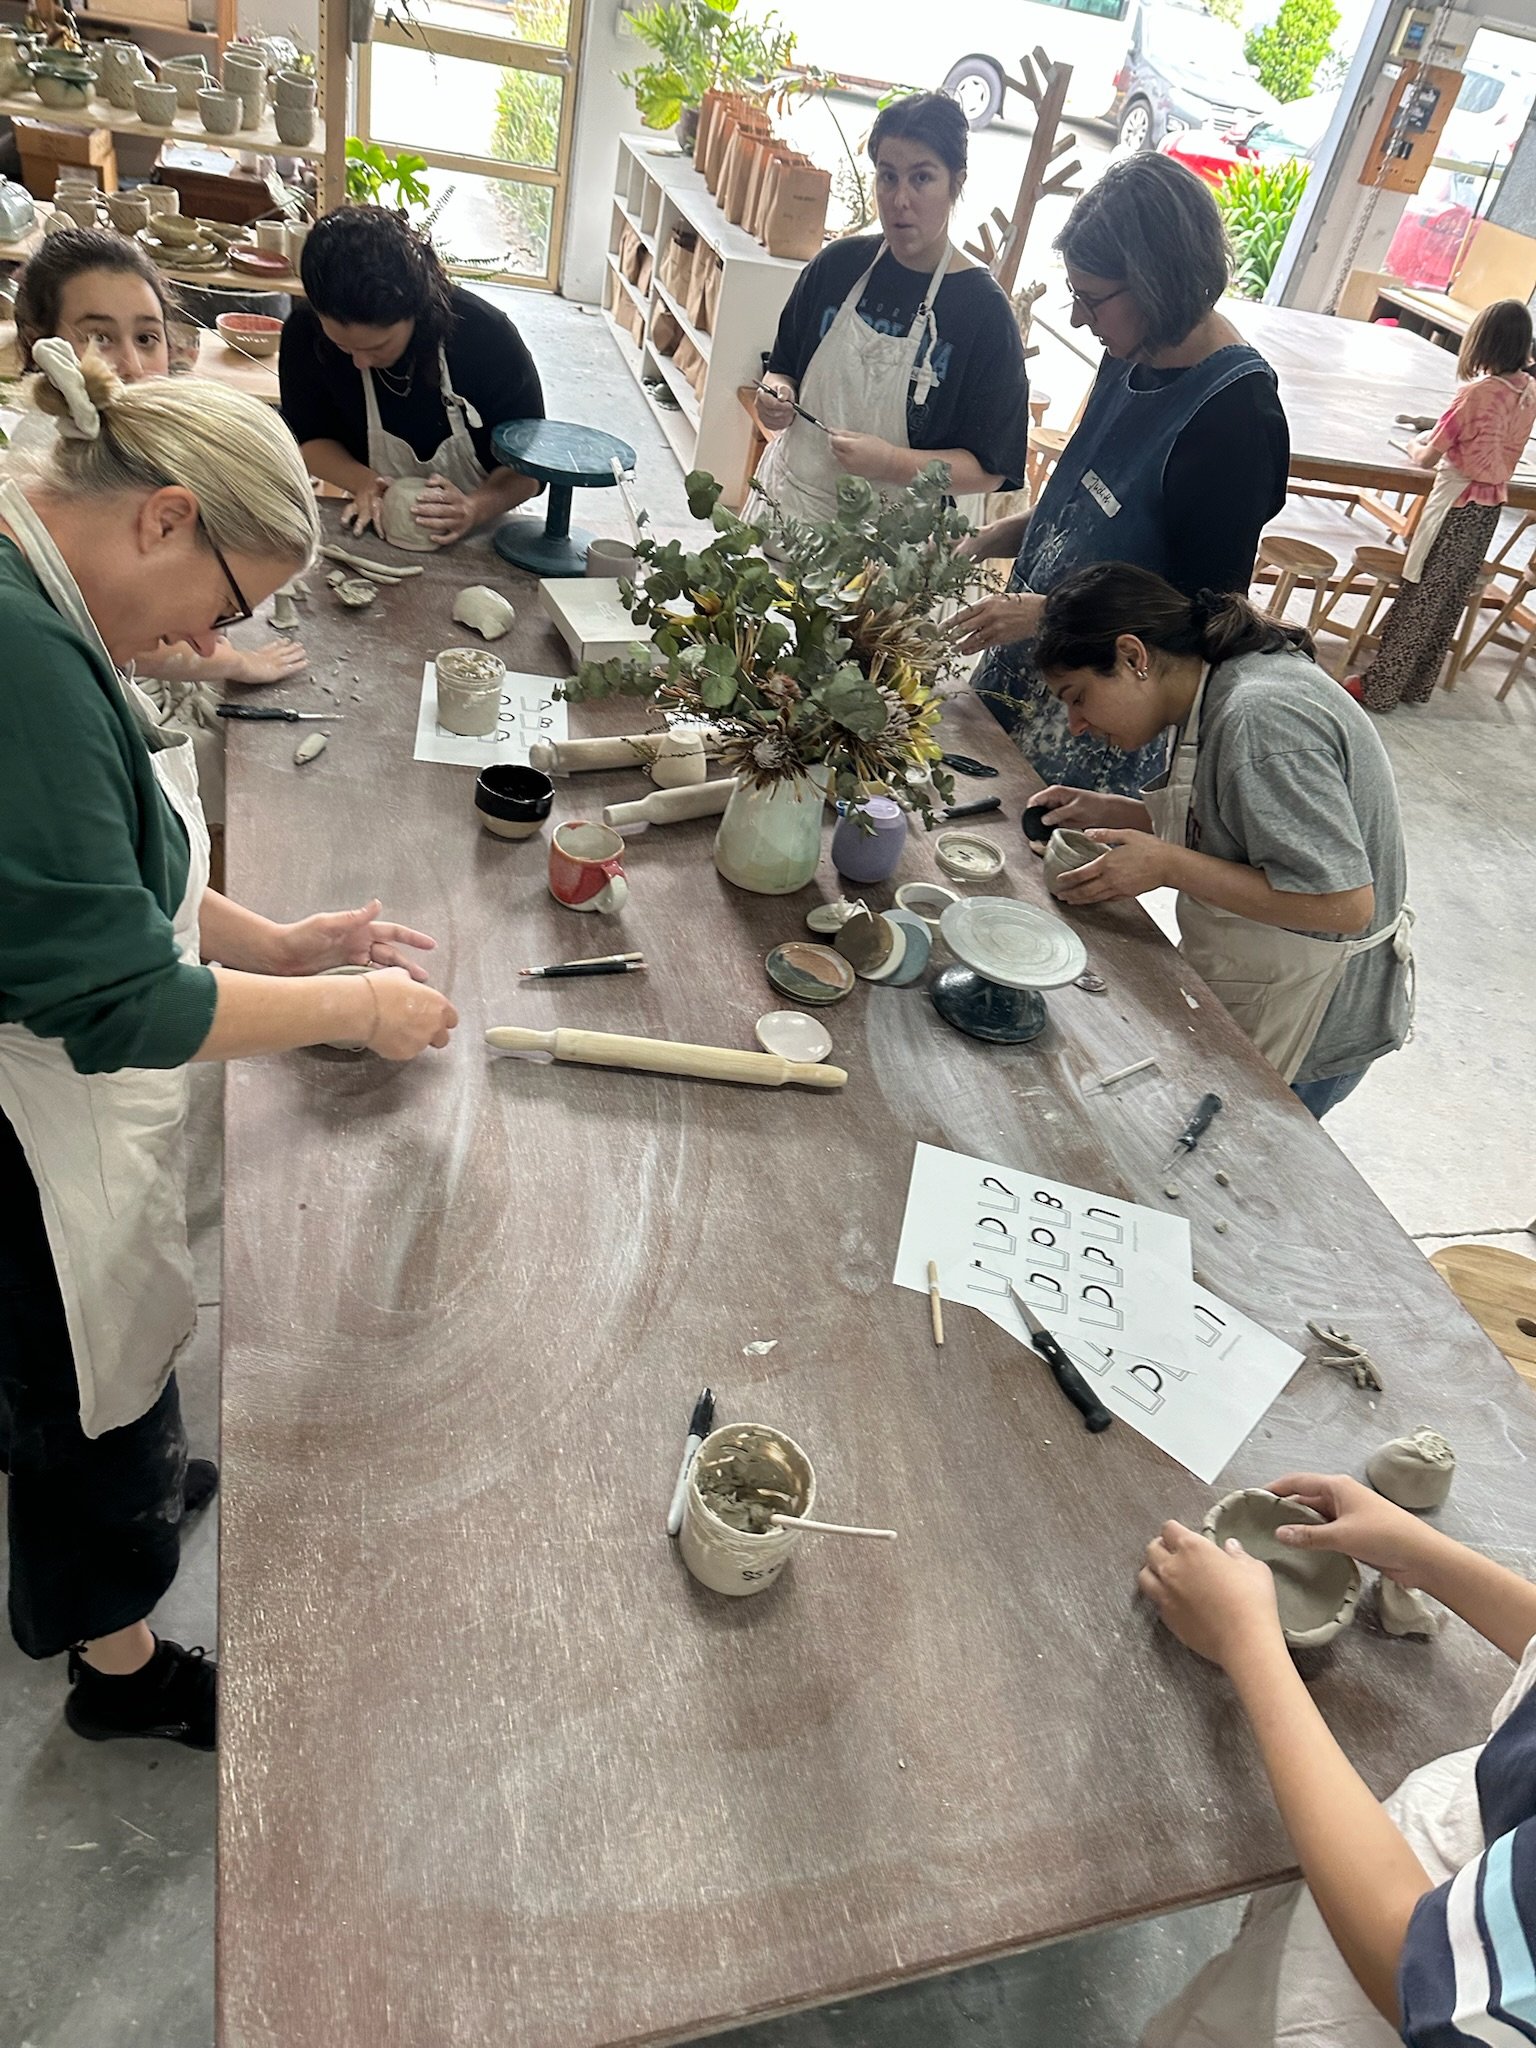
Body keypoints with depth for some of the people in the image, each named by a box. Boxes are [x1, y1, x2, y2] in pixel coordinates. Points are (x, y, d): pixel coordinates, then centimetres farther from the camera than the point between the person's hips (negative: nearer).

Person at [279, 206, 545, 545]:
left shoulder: (488, 338, -20)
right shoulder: (306, 335, -13)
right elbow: (308, 438, 2)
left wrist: (475, 508, -32)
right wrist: (364, 483, -19)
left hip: (474, 538, -2)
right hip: (376, 531, 2)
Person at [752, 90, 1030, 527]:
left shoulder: (985, 310, -12)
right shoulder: (839, 264, 1)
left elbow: (989, 470, -13)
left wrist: (889, 462, -26)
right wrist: (777, 393, -8)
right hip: (782, 504, 4)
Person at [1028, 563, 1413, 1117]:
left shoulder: (1259, 719, -27)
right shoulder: (1221, 688, 3)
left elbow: (1343, 904, -29)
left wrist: (1168, 867, -26)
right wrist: (1110, 813, 1)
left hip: (1307, 1034, -9)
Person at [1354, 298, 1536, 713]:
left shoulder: (1478, 391, -19)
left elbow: (1429, 459, -13)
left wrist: (1415, 447, 7)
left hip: (1459, 504, -7)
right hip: (1492, 507, 7)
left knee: (1419, 598, 1)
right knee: (1450, 600, 14)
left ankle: (1380, 687, 8)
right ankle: (1417, 685, 24)